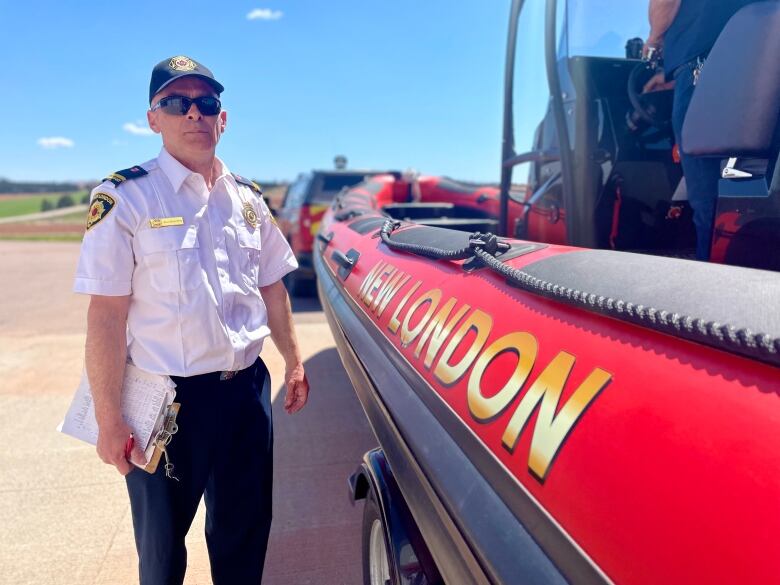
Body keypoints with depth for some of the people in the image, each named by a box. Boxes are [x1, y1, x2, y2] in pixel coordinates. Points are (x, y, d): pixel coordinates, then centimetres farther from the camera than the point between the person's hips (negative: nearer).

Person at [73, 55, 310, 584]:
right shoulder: (126, 198, -10)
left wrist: (294, 363, 13)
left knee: (245, 531, 20)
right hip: (167, 400, -4)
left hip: (247, 390, 5)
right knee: (162, 542, 18)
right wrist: (110, 420, -14)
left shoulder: (248, 198, 6)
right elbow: (106, 313, -13)